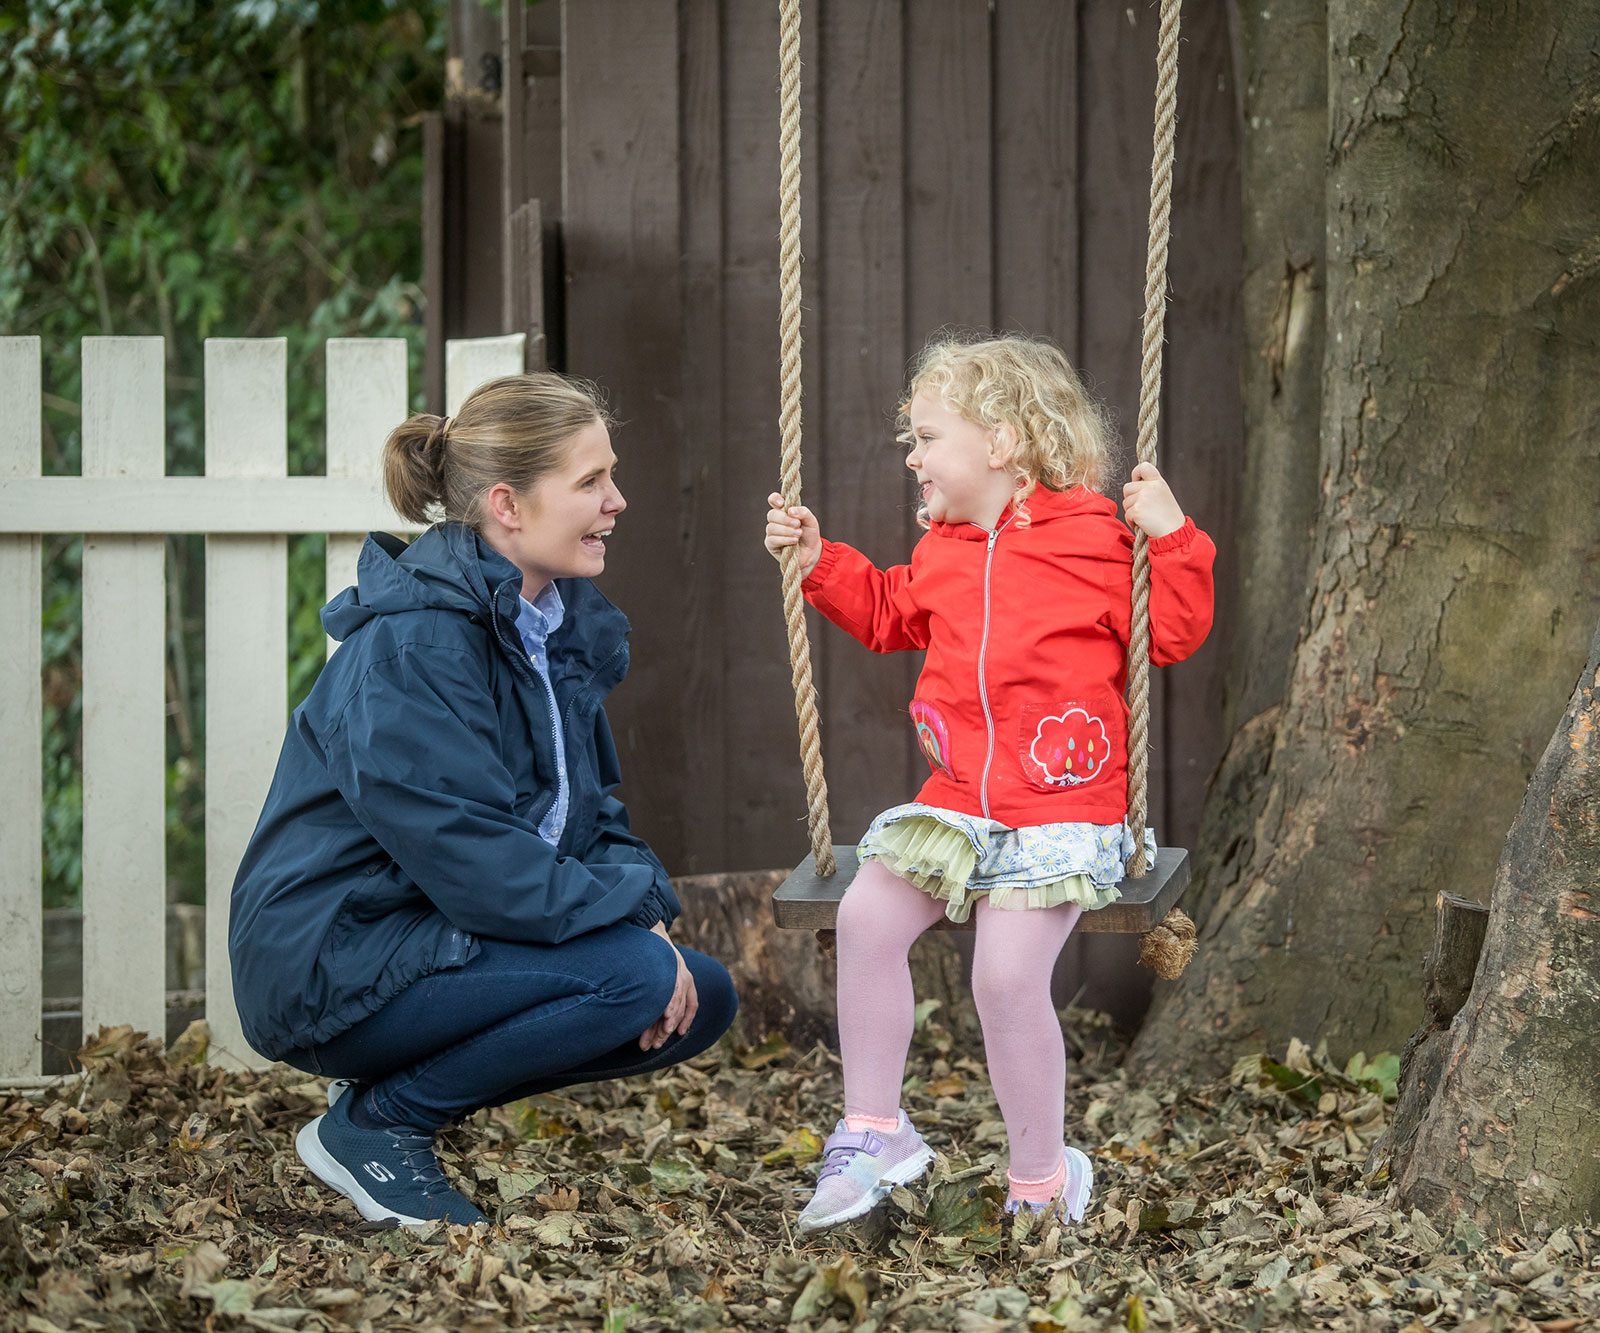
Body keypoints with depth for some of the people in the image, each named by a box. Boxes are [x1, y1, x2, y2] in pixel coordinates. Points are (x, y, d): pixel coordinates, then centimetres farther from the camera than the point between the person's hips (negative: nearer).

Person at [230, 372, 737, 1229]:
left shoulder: (561, 624, 8)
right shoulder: (413, 644, -22)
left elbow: (589, 811, 13)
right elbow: (472, 861, -27)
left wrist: (644, 903, -7)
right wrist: (636, 907, -20)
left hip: (442, 941, 10)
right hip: (334, 970, -10)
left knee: (703, 999, 2)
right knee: (639, 973, -24)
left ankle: (398, 1092, 9)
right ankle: (373, 1125, -9)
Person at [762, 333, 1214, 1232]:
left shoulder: (1094, 540, -6)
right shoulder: (943, 551, 14)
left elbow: (1174, 634, -7)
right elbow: (888, 613, 32)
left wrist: (1171, 540, -19)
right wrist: (818, 561, 23)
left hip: (1064, 811, -7)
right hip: (957, 805, 7)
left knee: (1008, 973, -19)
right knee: (866, 914, -12)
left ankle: (1042, 1181, 0)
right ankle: (874, 1132, 1)